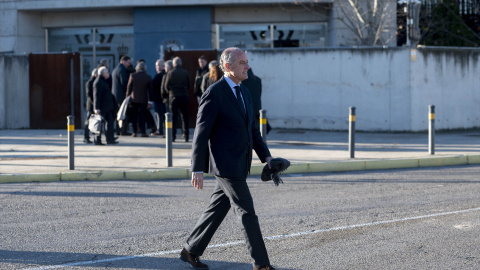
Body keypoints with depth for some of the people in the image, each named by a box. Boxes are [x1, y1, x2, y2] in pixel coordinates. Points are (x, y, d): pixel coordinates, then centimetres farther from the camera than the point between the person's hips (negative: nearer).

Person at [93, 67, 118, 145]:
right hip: (101, 108, -10)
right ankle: (97, 140, 3)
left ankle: (110, 139, 12)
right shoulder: (98, 83, -16)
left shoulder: (104, 81, 16)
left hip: (107, 107, 10)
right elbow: (96, 96, -20)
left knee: (110, 122, 9)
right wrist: (97, 108, -23)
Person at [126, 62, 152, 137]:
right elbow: (150, 89, 4)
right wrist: (149, 99, 13)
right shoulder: (148, 77, -4)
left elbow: (129, 87, -2)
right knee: (142, 116, 3)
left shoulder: (132, 76, -7)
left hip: (134, 99, 0)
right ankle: (142, 132, -3)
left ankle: (134, 132, 5)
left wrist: (128, 95, 10)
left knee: (134, 116, 7)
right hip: (144, 99, 0)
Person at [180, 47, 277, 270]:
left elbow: (252, 129, 21)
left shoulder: (244, 92, 14)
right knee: (246, 212, -6)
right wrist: (197, 169, -16)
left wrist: (266, 156, 10)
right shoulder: (214, 93, -13)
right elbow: (201, 132, -14)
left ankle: (190, 251, 26)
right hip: (225, 164, -9)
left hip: (239, 165, 9)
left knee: (217, 209, 14)